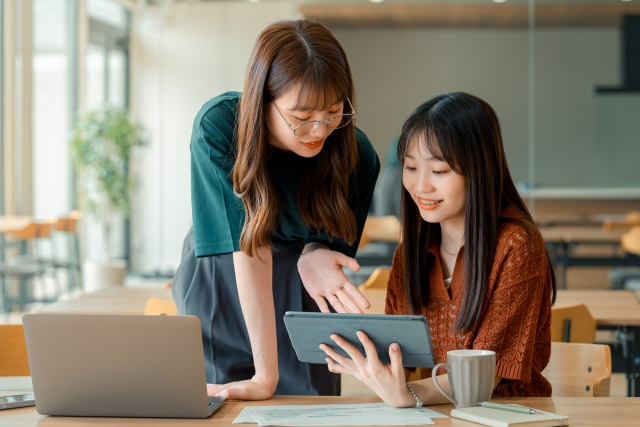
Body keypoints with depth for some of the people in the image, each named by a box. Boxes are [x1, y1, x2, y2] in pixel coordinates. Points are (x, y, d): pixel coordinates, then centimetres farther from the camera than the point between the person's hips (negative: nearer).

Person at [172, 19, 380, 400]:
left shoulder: (356, 154, -23)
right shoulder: (218, 128, -31)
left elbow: (335, 242, -5)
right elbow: (248, 245, -33)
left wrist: (314, 255, -32)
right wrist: (264, 376, -34)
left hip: (297, 286, 2)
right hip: (219, 283, -1)